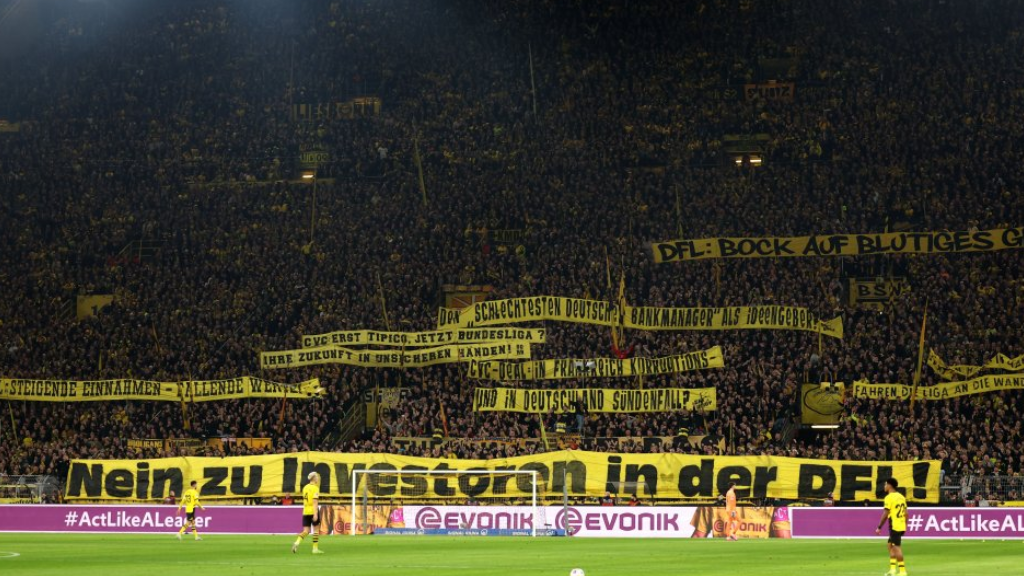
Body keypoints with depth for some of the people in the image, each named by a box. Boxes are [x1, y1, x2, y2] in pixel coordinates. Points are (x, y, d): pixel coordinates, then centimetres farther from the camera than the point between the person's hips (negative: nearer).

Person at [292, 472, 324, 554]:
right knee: (316, 530, 8)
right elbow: (315, 502, -17)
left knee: (306, 531, 6)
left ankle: (297, 543, -18)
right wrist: (315, 514, -21)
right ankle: (315, 548, 9)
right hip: (313, 511, -6)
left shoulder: (305, 487, 12)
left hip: (305, 512, 6)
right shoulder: (315, 488, -9)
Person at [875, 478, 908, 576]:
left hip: (894, 526, -8)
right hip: (901, 526, 8)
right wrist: (905, 526, 22)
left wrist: (879, 527, -10)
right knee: (891, 545, 16)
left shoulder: (889, 497, -12)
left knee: (897, 548, -4)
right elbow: (906, 513, 14)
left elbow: (885, 514, -15)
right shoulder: (901, 497, 12)